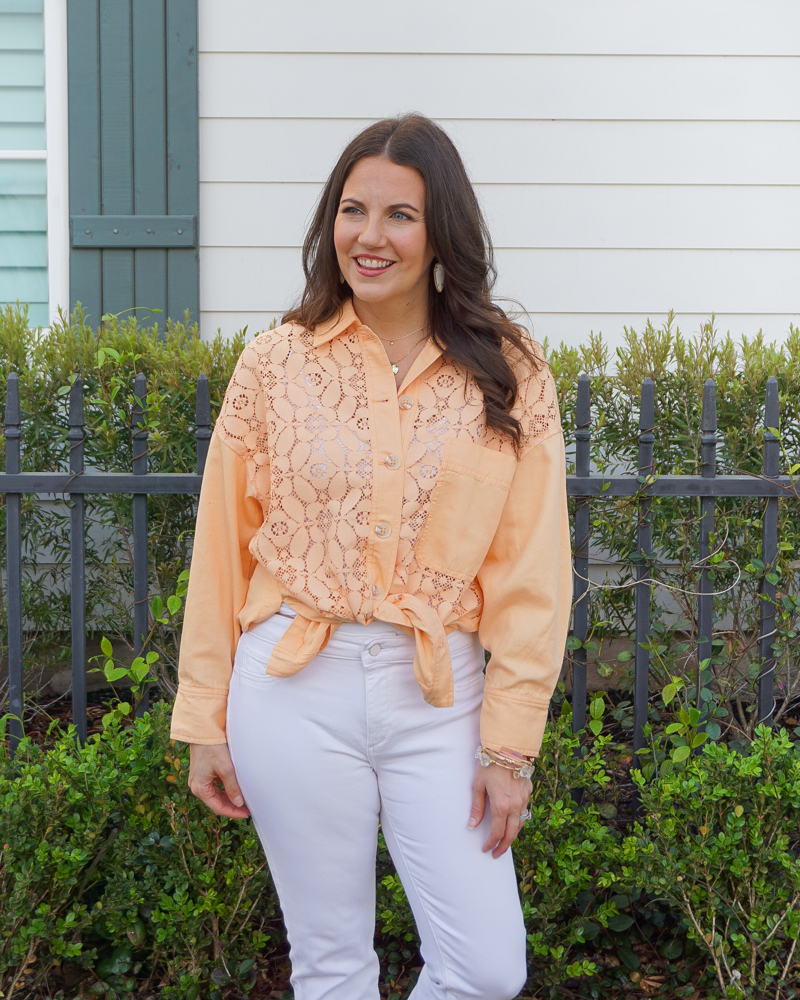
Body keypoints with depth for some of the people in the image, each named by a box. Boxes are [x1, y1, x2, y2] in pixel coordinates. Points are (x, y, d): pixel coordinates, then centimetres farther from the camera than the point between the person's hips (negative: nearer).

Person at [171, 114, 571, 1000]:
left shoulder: (508, 378, 0)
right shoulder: (274, 364, 1)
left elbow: (529, 578, 0)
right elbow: (221, 553, 4)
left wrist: (511, 743, -3)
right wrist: (204, 721, 4)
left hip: (438, 695, 0)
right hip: (295, 690, 0)